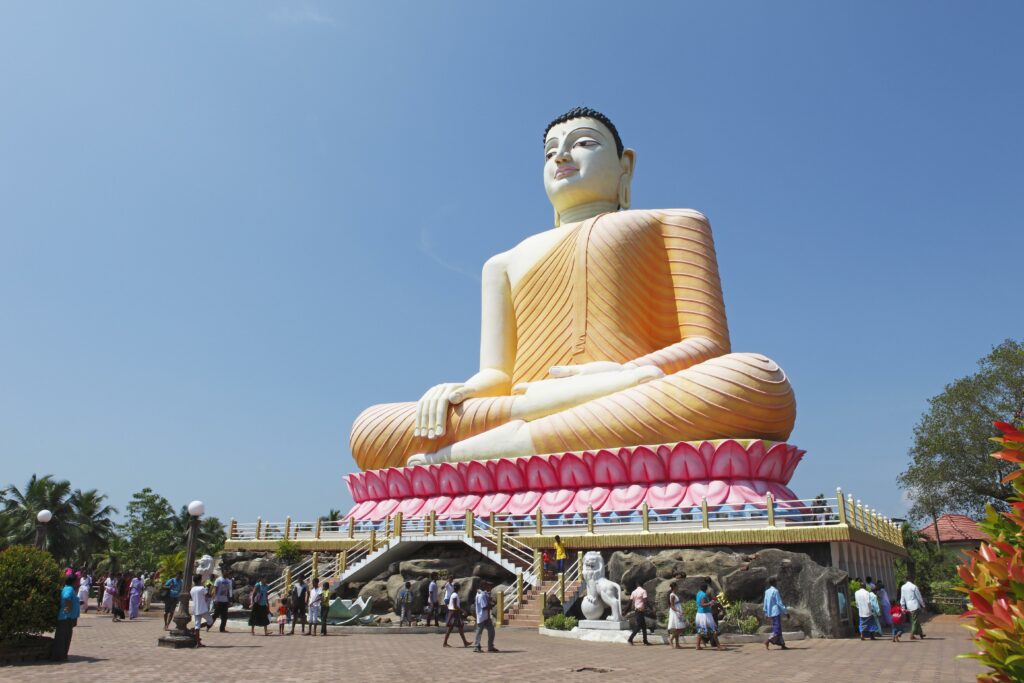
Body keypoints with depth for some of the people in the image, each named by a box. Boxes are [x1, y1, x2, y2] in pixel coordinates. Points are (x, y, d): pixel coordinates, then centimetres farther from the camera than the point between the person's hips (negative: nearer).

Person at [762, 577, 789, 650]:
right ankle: (768, 641, -21)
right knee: (777, 629, -8)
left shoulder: (767, 591, 9)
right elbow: (779, 603, -14)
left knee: (777, 629, 13)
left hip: (770, 613, 8)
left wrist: (766, 613, 18)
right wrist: (786, 612, -8)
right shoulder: (775, 591, -13)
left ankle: (782, 644, 14)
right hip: (776, 612, -8)